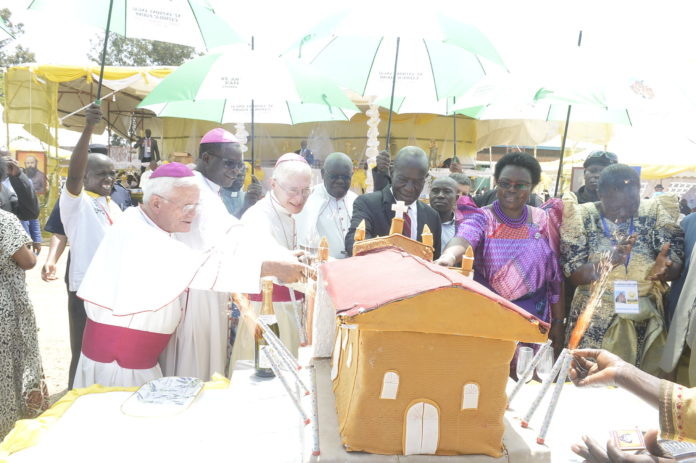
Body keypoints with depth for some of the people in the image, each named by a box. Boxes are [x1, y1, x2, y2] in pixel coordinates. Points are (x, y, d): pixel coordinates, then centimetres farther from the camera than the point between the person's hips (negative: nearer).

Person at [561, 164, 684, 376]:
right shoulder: (583, 216, -6)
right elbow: (574, 275, -11)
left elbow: (676, 264, -2)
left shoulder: (654, 212, 0)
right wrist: (608, 261, -30)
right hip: (594, 320, -2)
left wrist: (666, 268, -26)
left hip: (647, 320, 2)